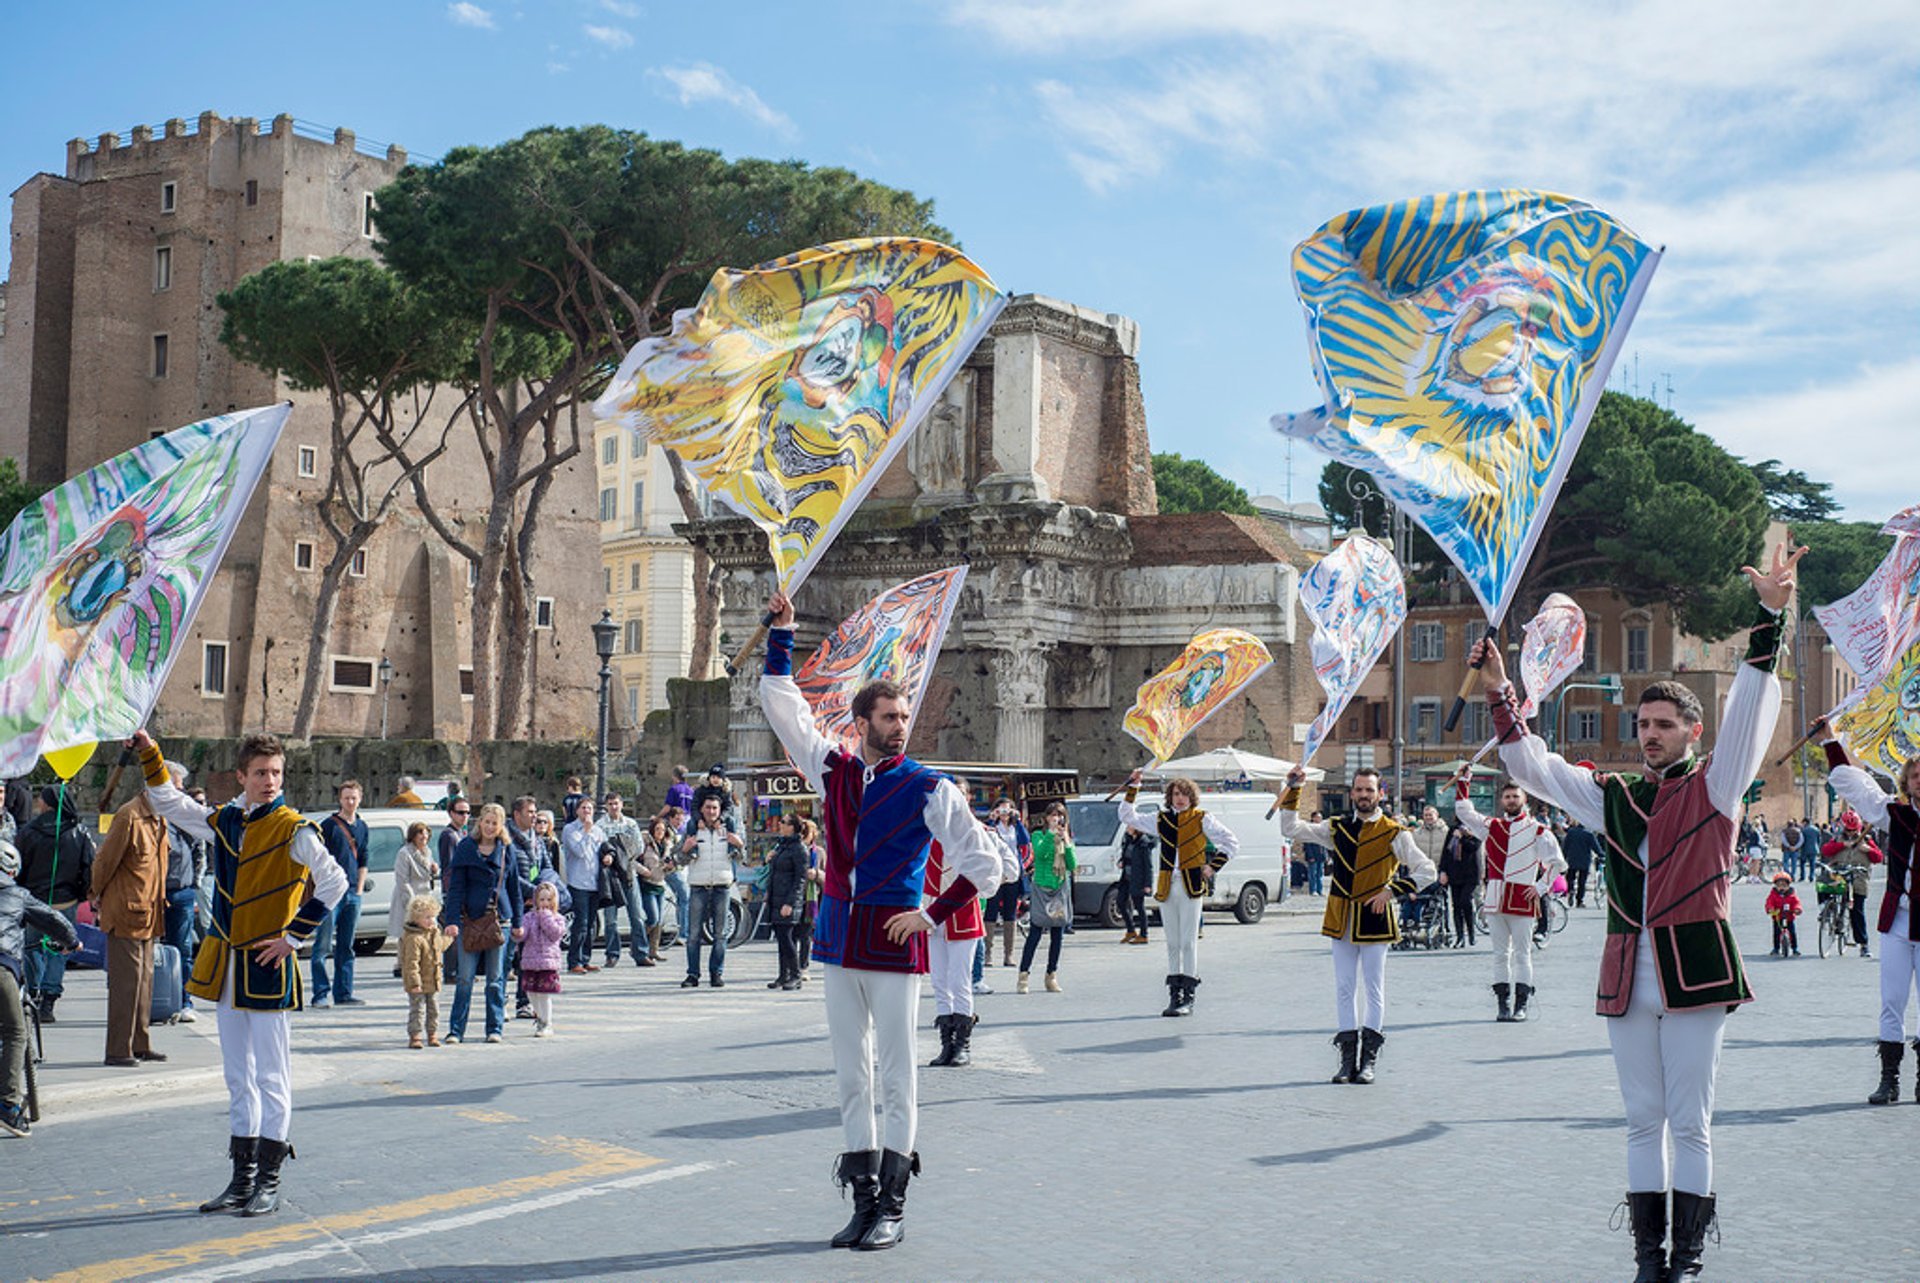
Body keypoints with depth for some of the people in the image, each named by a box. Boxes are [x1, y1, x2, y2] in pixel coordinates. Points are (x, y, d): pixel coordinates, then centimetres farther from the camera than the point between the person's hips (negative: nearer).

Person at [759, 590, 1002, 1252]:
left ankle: (892, 1206, 3)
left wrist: (933, 915, -6)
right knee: (851, 1076, 7)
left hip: (895, 943, -4)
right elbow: (783, 706, 17)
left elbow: (984, 865, 0)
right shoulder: (832, 770, 9)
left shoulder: (930, 791, -2)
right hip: (839, 940, 5)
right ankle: (863, 1197, 13)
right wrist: (780, 635, 13)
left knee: (895, 1079, -2)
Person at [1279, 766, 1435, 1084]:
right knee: (1344, 989, 4)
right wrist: (1293, 791, -2)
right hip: (1341, 920, 3)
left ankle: (1369, 1060, 6)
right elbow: (1291, 830, 7)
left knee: (1374, 990, 1)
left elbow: (1427, 871, -2)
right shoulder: (1337, 828, 9)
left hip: (1375, 920, -3)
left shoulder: (1394, 834, -1)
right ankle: (1348, 1059, 8)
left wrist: (1392, 890, -11)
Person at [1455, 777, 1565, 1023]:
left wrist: (1540, 888, -1)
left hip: (1522, 900, -3)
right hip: (1495, 899, 3)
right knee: (1500, 954, 6)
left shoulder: (1537, 830, 3)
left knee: (1522, 954, -1)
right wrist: (1463, 781, 7)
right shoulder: (1491, 826, 13)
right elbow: (1464, 811, 12)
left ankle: (1521, 1005, 3)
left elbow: (1556, 862, 5)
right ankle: (1502, 1004, 9)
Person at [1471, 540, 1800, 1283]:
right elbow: (1534, 769, 15)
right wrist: (1500, 696, 6)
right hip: (1627, 976, 4)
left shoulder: (1715, 784, 2)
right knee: (1643, 1121, 8)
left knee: (1691, 1123, 1)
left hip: (1694, 971, -4)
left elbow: (1750, 712, -8)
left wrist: (1769, 619, -17)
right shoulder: (1615, 796, 13)